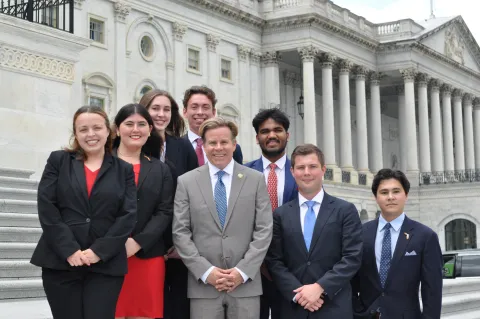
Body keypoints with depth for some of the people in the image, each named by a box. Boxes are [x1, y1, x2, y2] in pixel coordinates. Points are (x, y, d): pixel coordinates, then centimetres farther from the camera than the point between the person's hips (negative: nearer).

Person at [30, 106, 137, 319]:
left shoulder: (123, 170, 10)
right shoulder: (58, 161, 9)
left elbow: (128, 216, 1)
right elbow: (46, 208, 0)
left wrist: (99, 251, -11)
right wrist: (69, 250, -10)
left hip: (106, 265, 0)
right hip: (60, 262, 0)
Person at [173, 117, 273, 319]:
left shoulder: (256, 180, 6)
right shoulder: (186, 182, 5)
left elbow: (264, 230, 1)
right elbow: (180, 233, 1)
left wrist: (243, 271, -9)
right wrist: (206, 271, -9)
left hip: (246, 283, 0)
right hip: (203, 285, 0)